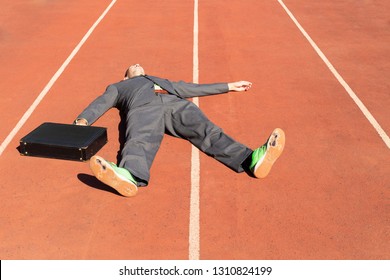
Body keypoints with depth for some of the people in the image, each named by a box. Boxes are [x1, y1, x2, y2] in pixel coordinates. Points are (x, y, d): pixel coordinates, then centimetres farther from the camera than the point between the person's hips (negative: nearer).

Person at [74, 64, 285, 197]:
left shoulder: (163, 81, 50)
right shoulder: (117, 87, 40)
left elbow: (193, 88, 46)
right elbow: (100, 104, 22)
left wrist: (229, 86, 43)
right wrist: (82, 121, -2)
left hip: (176, 103, 2)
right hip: (143, 106, -2)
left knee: (207, 131, -27)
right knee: (139, 141, -37)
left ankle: (252, 160, -52)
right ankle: (129, 176, -69)